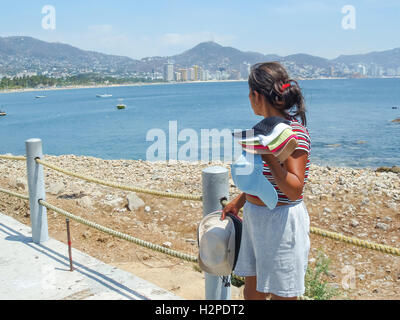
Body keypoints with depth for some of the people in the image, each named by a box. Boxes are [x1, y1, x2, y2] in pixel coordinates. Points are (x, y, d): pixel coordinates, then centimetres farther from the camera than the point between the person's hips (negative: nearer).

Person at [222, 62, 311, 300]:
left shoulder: (294, 132, -19)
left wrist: (268, 156, -31)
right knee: (252, 292, 19)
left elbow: (294, 189, -24)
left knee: (280, 294, 7)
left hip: (281, 223, -9)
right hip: (255, 218, 9)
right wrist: (239, 202, 19)